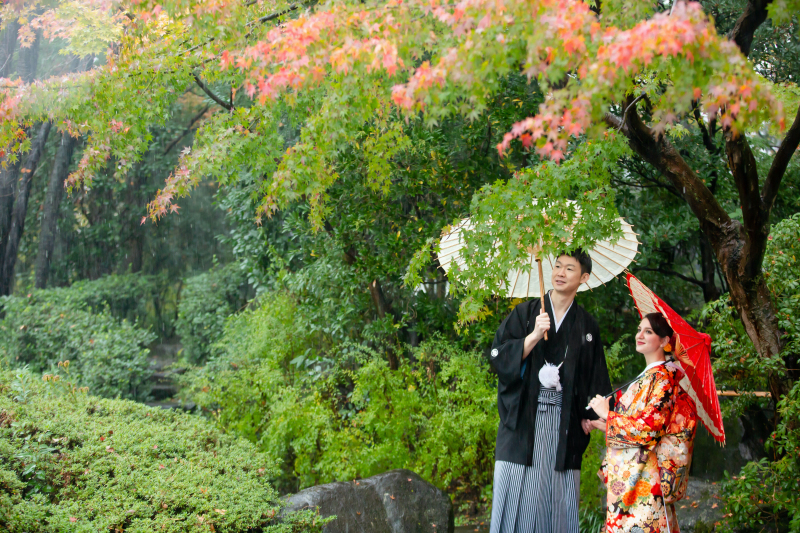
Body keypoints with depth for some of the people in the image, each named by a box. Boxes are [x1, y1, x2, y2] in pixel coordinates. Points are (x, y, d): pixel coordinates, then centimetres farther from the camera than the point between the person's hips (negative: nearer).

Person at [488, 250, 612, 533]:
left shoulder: (587, 326, 12)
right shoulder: (525, 313, 7)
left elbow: (597, 379, 13)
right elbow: (498, 356, -3)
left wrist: (590, 414, 0)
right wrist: (534, 336, -13)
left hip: (564, 424, 1)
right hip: (523, 419, -1)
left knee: (558, 502, -1)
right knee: (517, 497, -6)